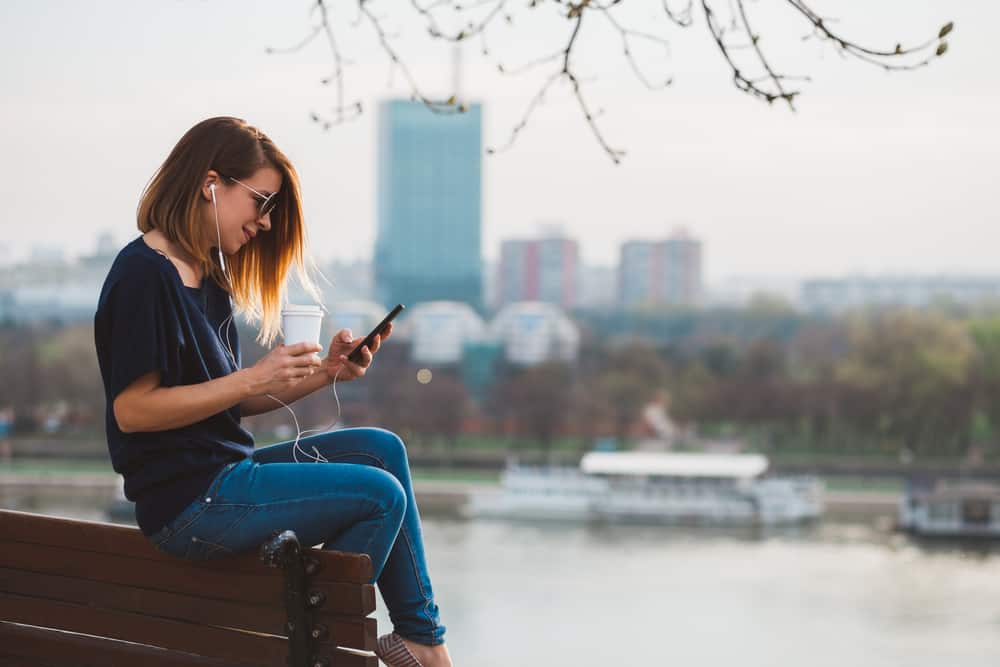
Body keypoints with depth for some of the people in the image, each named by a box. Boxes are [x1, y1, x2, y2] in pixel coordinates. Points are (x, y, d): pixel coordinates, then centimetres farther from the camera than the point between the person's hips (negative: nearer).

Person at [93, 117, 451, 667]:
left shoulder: (208, 278, 15)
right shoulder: (143, 275, -15)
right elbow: (132, 409, -20)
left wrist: (321, 374, 1)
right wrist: (254, 378, -20)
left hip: (225, 473, 10)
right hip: (185, 502, -10)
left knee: (381, 448, 12)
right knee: (380, 495, -12)